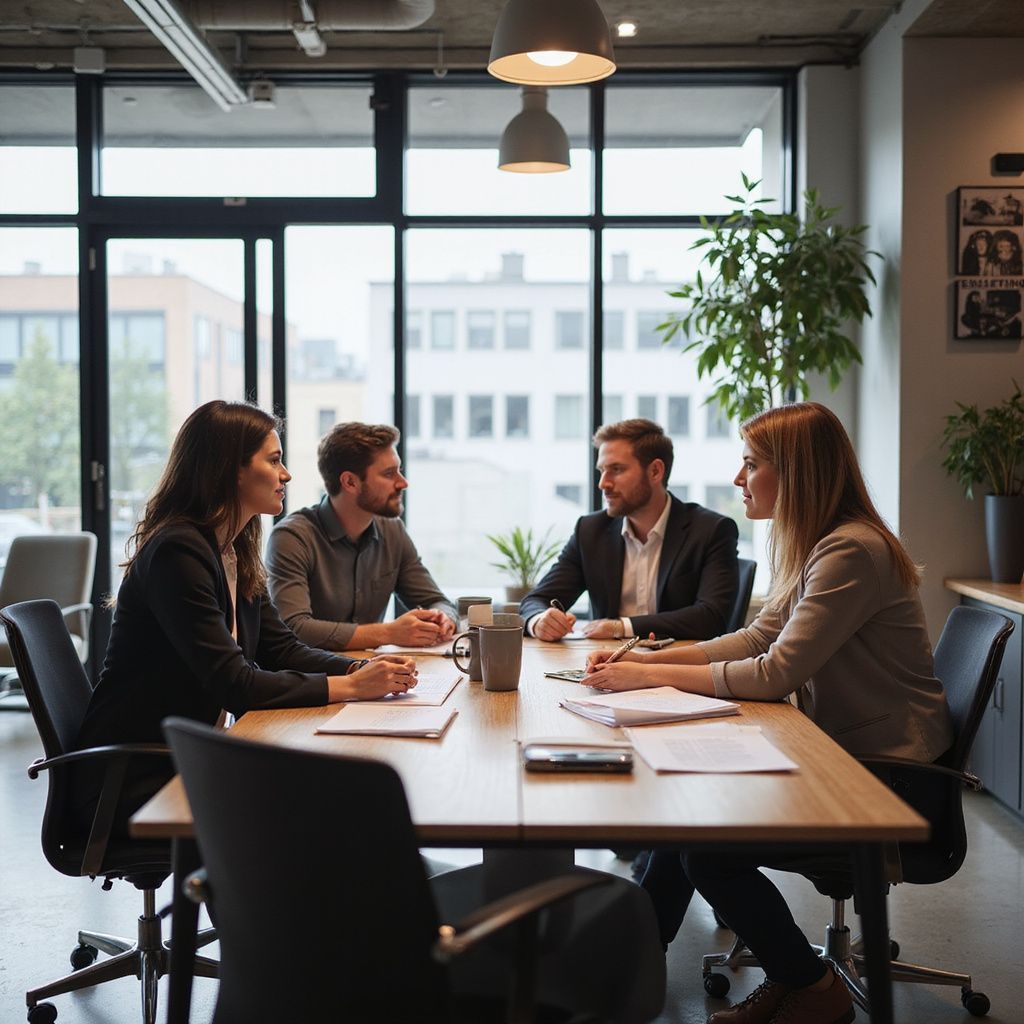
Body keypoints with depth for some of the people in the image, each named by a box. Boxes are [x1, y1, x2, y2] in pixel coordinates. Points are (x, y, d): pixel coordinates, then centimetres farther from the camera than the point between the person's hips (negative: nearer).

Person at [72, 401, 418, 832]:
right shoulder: (178, 552, -21)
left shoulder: (238, 554, 9)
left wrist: (364, 668, -9)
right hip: (132, 781, -8)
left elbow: (282, 649, 8)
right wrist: (350, 686, -23)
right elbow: (235, 685, -26)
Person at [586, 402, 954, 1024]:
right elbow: (757, 639, 10)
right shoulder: (816, 545, 10)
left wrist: (652, 675, -18)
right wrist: (646, 659, 0)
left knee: (710, 848, -16)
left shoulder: (853, 552, -22)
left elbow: (775, 674, -25)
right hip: (841, 751, 10)